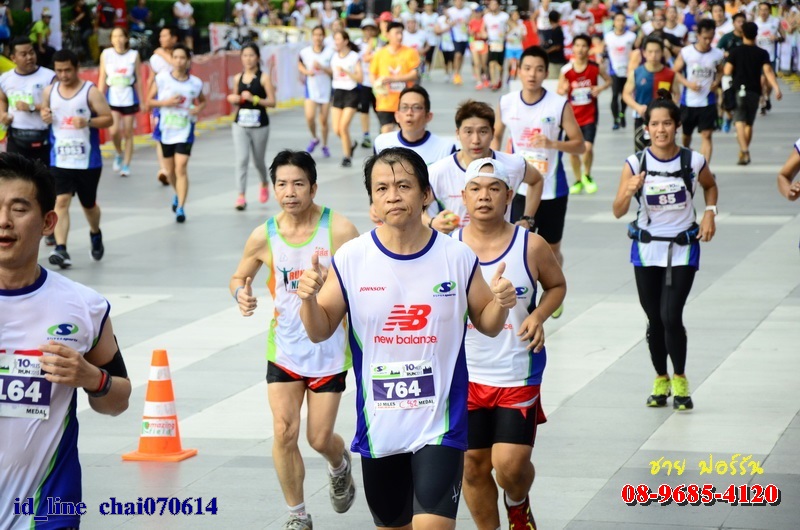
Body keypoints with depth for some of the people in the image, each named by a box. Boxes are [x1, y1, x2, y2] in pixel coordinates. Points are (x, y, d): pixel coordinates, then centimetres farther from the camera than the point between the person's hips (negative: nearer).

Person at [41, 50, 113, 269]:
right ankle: (61, 249, -19)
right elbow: (44, 112, 19)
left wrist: (88, 122, -27)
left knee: (88, 204, 15)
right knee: (61, 202, -13)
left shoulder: (91, 91, -8)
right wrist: (44, 116, -6)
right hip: (60, 160, 2)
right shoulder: (49, 91, 4)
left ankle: (95, 234, 45)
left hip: (88, 160, -2)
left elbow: (108, 119, -8)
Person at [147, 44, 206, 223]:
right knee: (170, 171, 15)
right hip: (166, 130, 2)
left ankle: (180, 207, -10)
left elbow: (202, 101, 15)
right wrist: (166, 102, -17)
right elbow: (149, 100, 0)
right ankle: (178, 194, 44)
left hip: (184, 132, -2)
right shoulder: (162, 78, -6)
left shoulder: (195, 83, -3)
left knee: (181, 169, -14)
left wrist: (199, 108, -7)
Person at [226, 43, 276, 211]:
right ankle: (241, 196, -11)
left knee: (258, 160, 13)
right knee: (241, 159, -10)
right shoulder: (238, 78, 5)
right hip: (240, 125, 2)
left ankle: (264, 184, 43)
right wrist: (233, 99, -5)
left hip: (259, 125, -2)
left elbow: (272, 102, -11)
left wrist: (254, 98, -22)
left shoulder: (263, 78, -7)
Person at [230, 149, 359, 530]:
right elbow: (238, 277, 9)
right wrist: (241, 294, -13)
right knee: (284, 431, -8)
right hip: (284, 348, 2)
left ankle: (340, 466, 42)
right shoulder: (264, 236, -6)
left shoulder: (339, 230, -15)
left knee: (320, 438, 3)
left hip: (329, 351, -2)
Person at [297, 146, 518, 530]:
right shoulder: (351, 259, -6)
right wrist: (309, 299, -19)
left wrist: (500, 304, -16)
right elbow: (320, 332, 1)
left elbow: (487, 325, 6)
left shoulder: (457, 257, -7)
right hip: (379, 425, 2)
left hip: (439, 425, -2)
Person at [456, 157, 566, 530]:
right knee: (472, 467, 7)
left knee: (510, 465, -8)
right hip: (464, 375, 2)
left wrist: (539, 315, -8)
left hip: (517, 375, -2)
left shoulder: (531, 246, -7)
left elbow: (557, 285, 10)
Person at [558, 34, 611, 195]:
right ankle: (578, 181, 27)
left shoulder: (595, 68, -7)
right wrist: (563, 90, -19)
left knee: (588, 147, -15)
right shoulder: (566, 70, -5)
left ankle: (587, 176, 13)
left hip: (589, 115, -2)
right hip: (572, 115, 2)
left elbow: (608, 80, 9)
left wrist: (600, 88, -11)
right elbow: (559, 90, 5)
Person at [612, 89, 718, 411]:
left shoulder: (693, 162, -8)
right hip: (647, 250, 1)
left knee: (671, 317, -12)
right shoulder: (635, 164, -9)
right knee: (654, 320, 9)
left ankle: (680, 381, 9)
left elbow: (710, 186, 15)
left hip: (682, 250, -1)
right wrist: (629, 191, -29)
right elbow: (618, 212, -10)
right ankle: (660, 380, 29)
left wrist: (710, 212, -1)